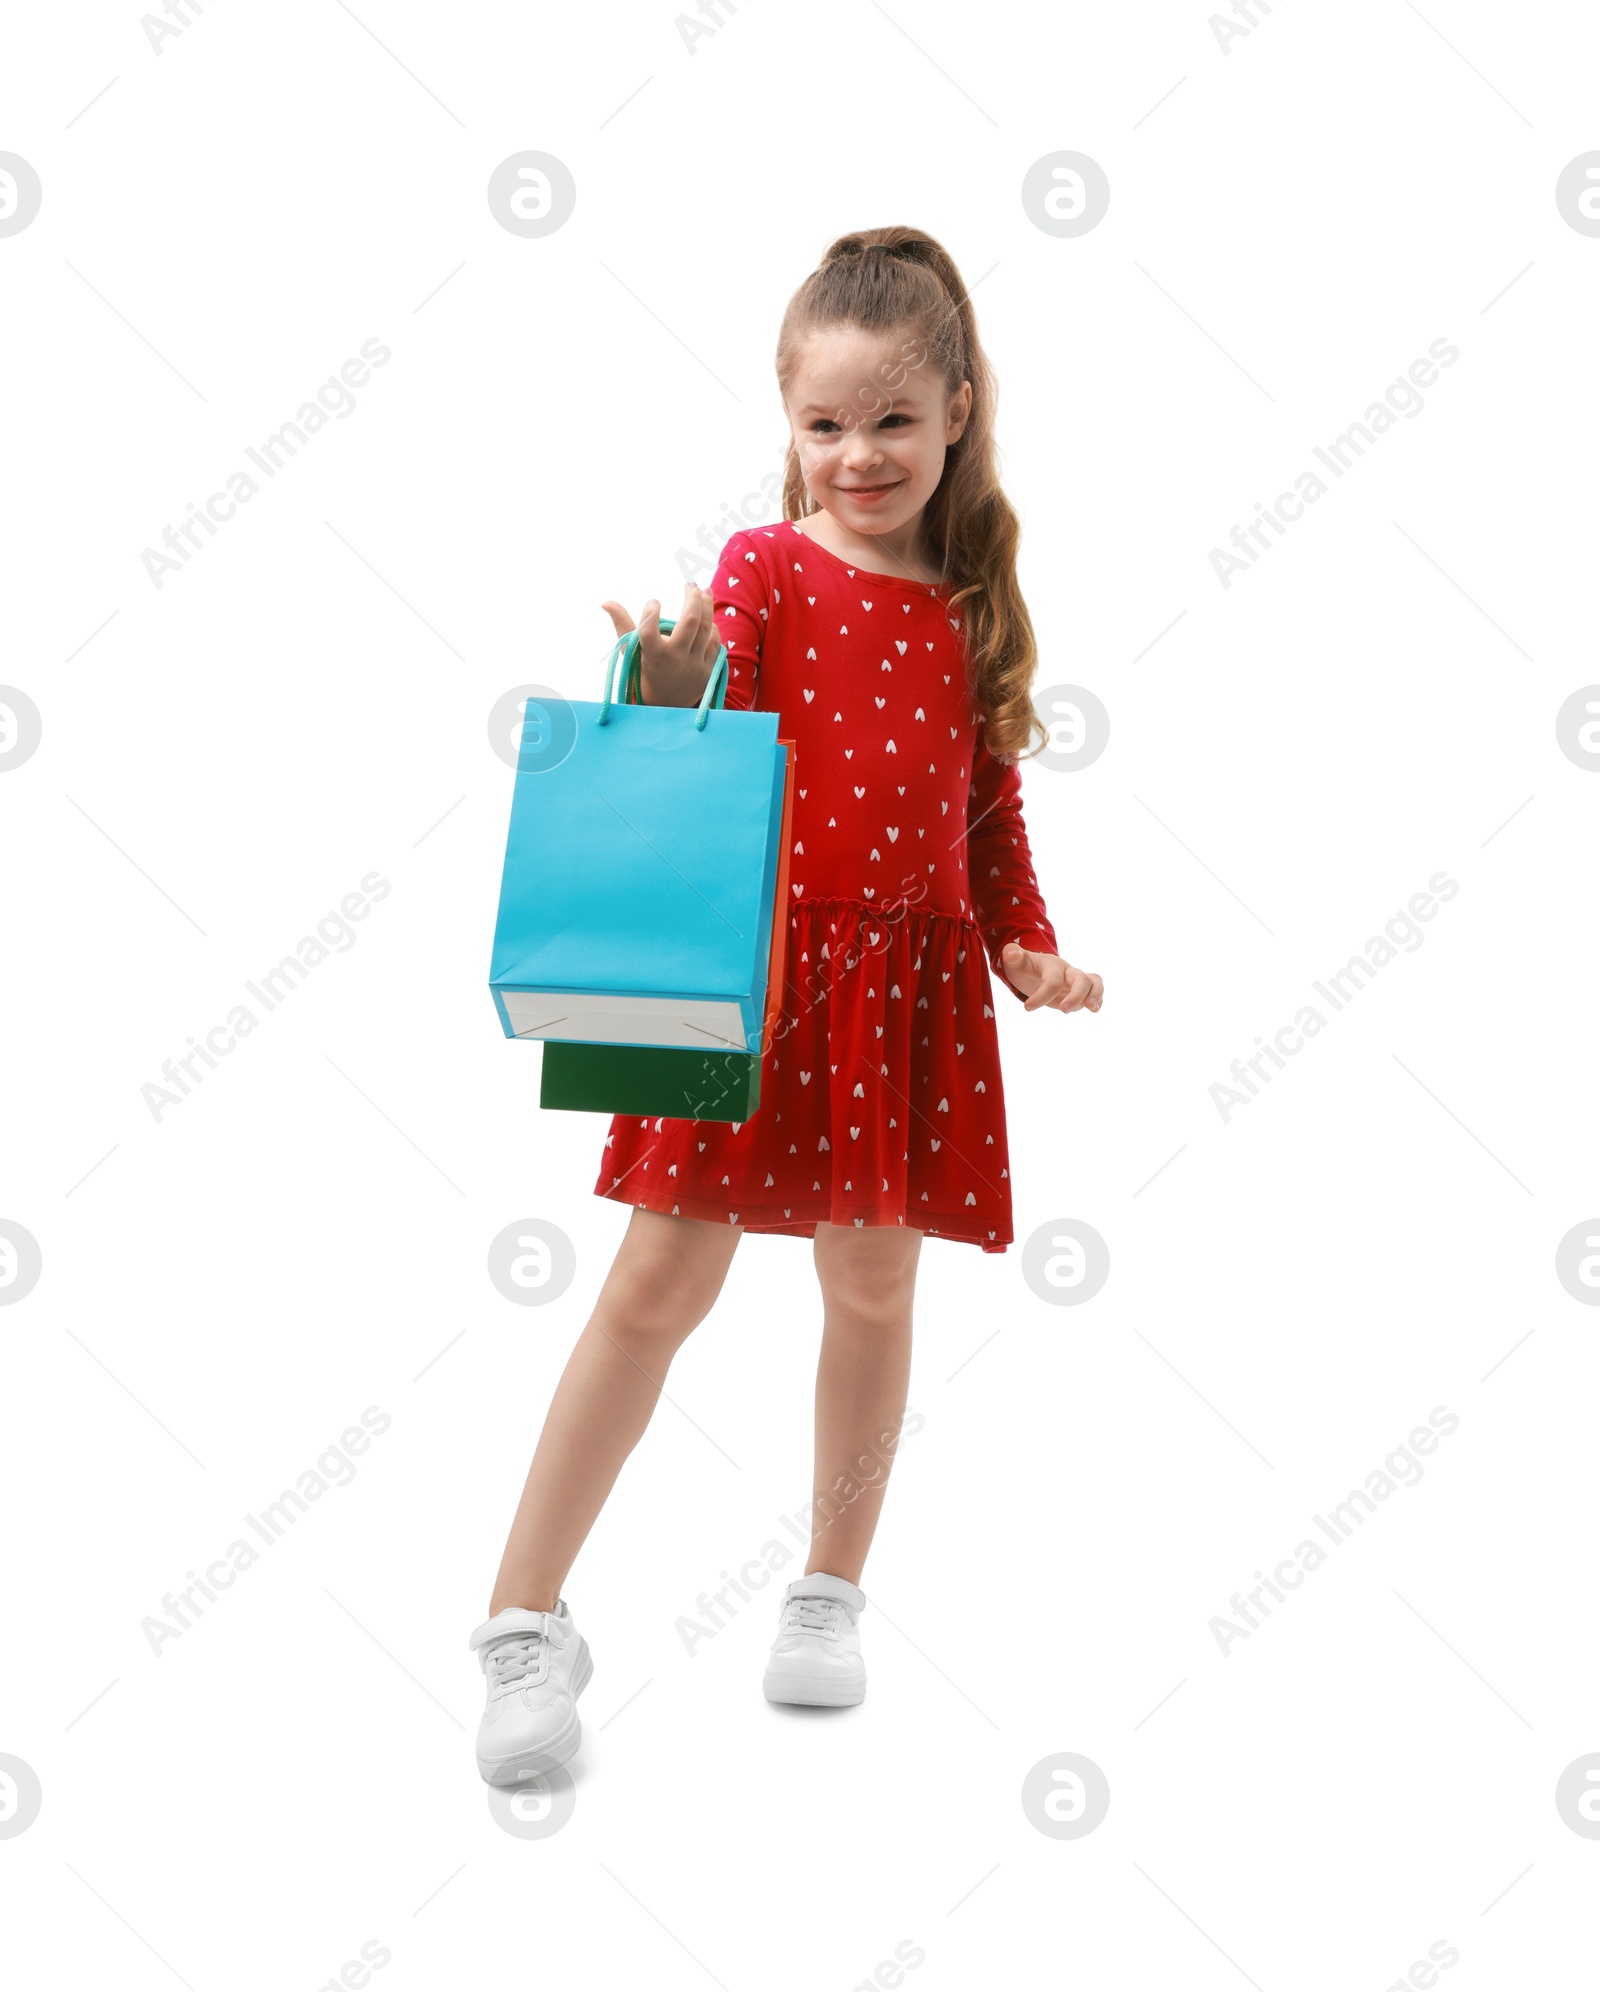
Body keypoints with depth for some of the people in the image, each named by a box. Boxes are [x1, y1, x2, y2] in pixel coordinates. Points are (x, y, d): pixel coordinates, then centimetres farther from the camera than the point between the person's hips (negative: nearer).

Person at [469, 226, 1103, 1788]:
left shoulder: (973, 604, 10)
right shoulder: (764, 568, -2)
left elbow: (991, 805, 15)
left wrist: (1027, 947, 4)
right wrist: (667, 688, -35)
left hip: (910, 984, 4)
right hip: (761, 963, -3)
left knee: (872, 1290, 12)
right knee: (656, 1288, -2)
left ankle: (831, 1589, 32)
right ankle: (527, 1622, 10)